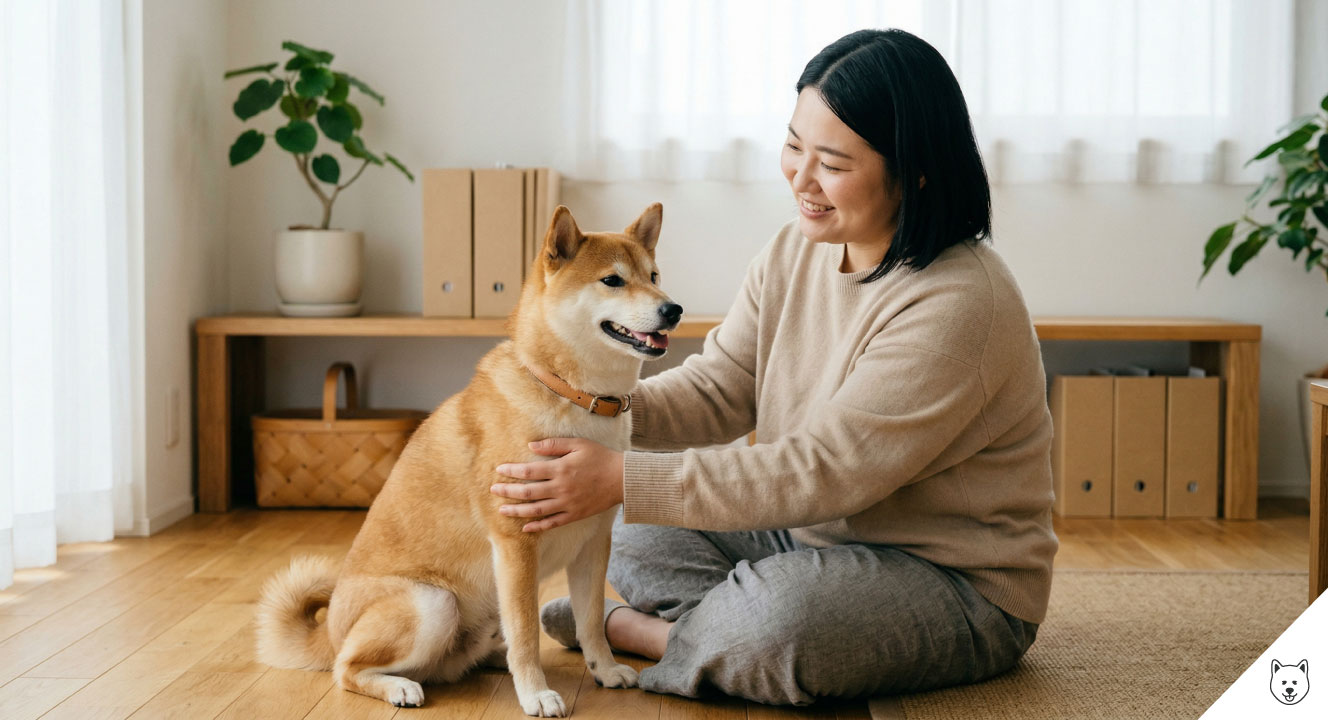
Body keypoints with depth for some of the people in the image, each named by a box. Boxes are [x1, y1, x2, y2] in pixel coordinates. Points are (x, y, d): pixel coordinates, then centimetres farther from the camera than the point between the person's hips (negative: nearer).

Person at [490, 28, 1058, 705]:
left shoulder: (958, 305, -28)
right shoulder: (796, 250, 0)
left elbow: (823, 471, -30)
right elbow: (716, 388, 2)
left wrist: (621, 479, -31)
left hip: (959, 586, -8)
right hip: (811, 536, 8)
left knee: (776, 620, -34)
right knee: (629, 532, 5)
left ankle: (625, 628, -6)